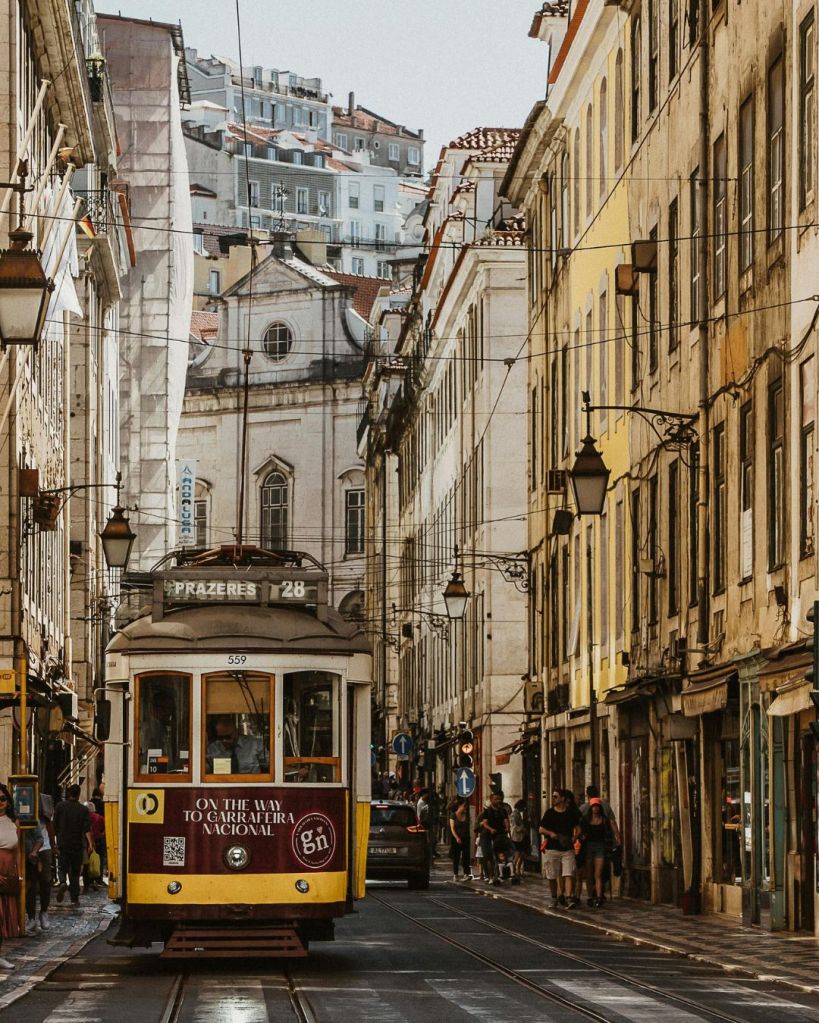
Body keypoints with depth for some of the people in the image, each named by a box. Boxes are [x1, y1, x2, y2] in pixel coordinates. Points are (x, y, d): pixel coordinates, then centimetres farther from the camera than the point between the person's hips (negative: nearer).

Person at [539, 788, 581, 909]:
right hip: (552, 848, 1)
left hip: (567, 849, -1)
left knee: (568, 875, -12)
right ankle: (554, 898, 24)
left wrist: (575, 837, -6)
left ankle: (569, 898, -18)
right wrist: (550, 833, -13)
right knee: (552, 877, 7)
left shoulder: (571, 813, 4)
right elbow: (541, 829, 6)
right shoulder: (549, 813, 4)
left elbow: (577, 828, 13)